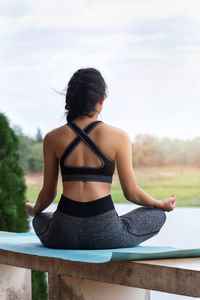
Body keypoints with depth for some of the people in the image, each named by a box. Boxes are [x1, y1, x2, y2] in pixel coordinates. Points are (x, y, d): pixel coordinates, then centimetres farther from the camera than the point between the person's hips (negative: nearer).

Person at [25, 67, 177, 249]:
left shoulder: (52, 139, 4)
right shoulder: (118, 137, -3)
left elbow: (48, 193, 11)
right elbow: (132, 193, 2)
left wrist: (34, 211, 34)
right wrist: (162, 204, 23)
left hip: (64, 235, 2)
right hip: (104, 233, -2)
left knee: (40, 219, 39)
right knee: (157, 214, 24)